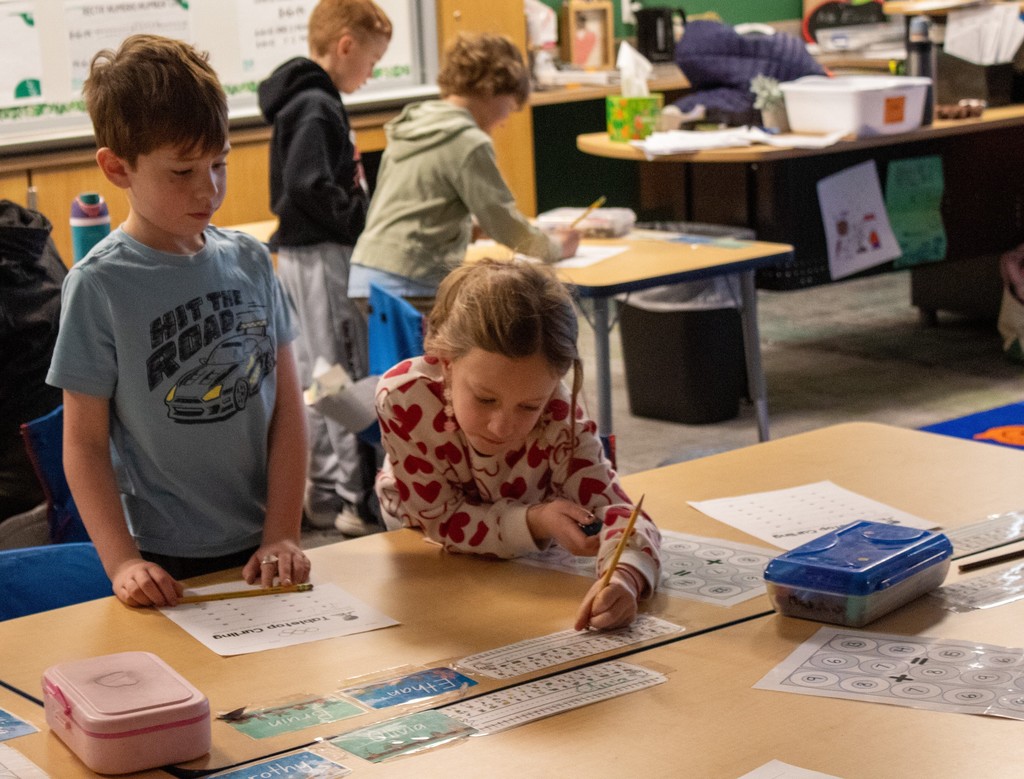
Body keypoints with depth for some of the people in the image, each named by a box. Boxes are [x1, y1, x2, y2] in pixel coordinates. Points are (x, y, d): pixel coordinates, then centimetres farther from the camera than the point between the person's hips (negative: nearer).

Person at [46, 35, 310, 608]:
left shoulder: (250, 261, 2)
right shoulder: (100, 286, -10)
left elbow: (288, 409, 3)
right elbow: (85, 443, -8)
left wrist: (283, 535, -5)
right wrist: (122, 562, -17)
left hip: (261, 549, 4)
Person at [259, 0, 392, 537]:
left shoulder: (308, 100, 13)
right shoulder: (316, 108, -17)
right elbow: (308, 185, -26)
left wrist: (361, 213, 8)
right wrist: (359, 221, -16)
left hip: (304, 252, 10)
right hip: (322, 256, -10)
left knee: (313, 372, 14)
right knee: (348, 373, -5)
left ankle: (323, 490, 22)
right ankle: (359, 501, 0)